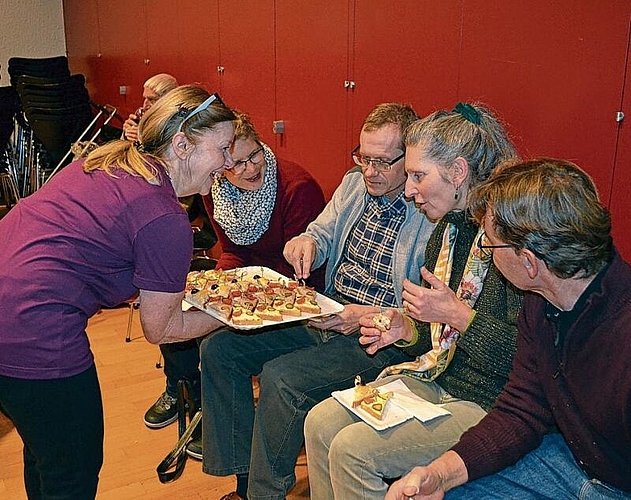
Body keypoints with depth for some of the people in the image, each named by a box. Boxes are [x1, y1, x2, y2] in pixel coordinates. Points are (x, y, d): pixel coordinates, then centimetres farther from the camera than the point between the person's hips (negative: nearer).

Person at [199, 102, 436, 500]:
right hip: (324, 318, 8)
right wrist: (308, 242, -5)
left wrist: (370, 318, -27)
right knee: (218, 348, -2)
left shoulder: (433, 213, -15)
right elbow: (323, 233, 19)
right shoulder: (354, 185, 8)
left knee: (282, 376, -30)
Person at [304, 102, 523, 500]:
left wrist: (457, 314, -22)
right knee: (321, 422, -2)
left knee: (352, 447, -17)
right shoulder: (447, 229, 9)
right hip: (435, 381, 8)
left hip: (488, 404, -8)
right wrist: (407, 330, -1)